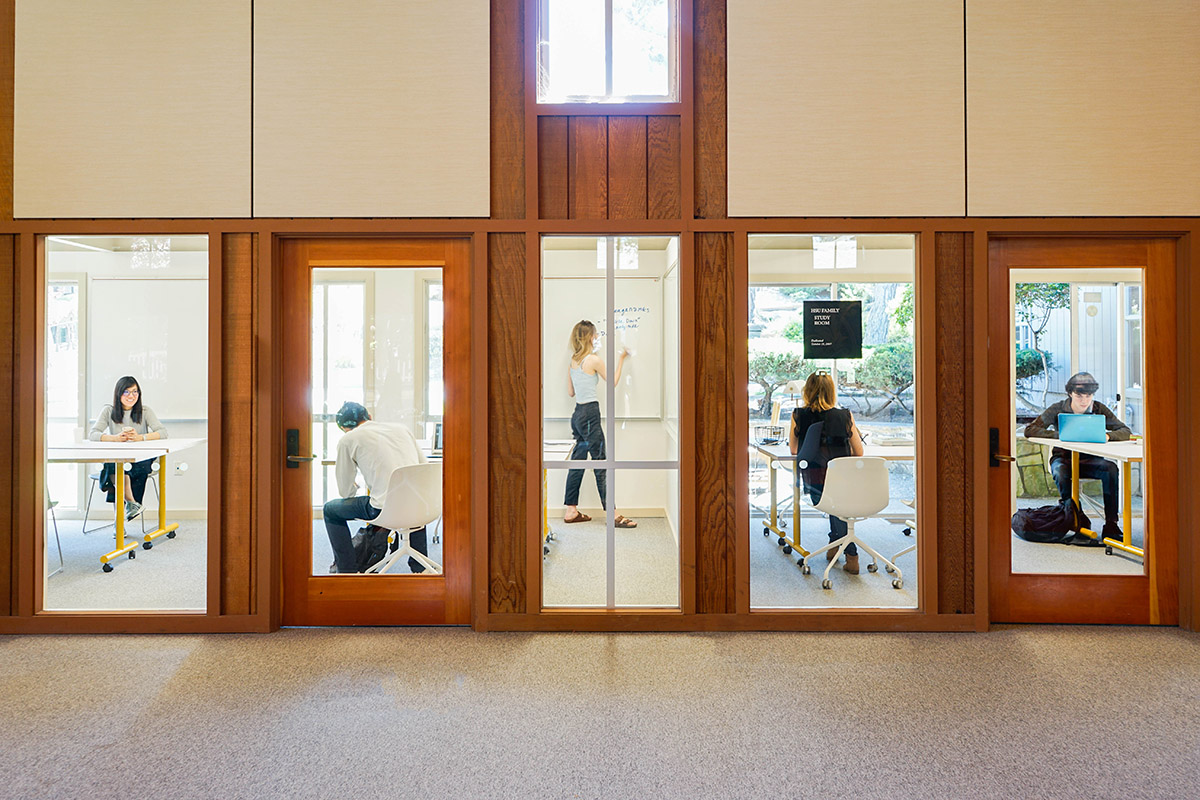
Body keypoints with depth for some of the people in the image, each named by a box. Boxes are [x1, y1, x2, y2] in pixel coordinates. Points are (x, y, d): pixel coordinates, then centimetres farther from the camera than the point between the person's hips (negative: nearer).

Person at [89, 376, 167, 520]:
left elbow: (163, 432, -9)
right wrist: (115, 438, -24)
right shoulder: (109, 411, 6)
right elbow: (92, 434, -5)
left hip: (140, 460, -1)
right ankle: (131, 502, -36)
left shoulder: (145, 411, 4)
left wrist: (140, 437, -26)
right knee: (115, 466, -34)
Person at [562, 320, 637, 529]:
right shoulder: (594, 360, -12)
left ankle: (571, 511, 17)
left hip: (578, 414, 8)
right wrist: (621, 359, 11)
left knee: (577, 462, 12)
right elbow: (613, 382, 1)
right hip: (590, 413, -8)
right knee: (601, 464, -5)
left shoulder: (572, 361, 10)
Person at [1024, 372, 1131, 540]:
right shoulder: (1058, 409, -9)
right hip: (1063, 458, -2)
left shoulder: (1099, 409, -3)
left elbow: (1126, 432, -6)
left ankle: (1111, 523, -23)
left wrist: (1107, 435, -28)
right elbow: (1029, 430, -15)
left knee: (1111, 468, -30)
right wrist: (1058, 435, -29)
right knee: (1061, 472, -36)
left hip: (1090, 460, 2)